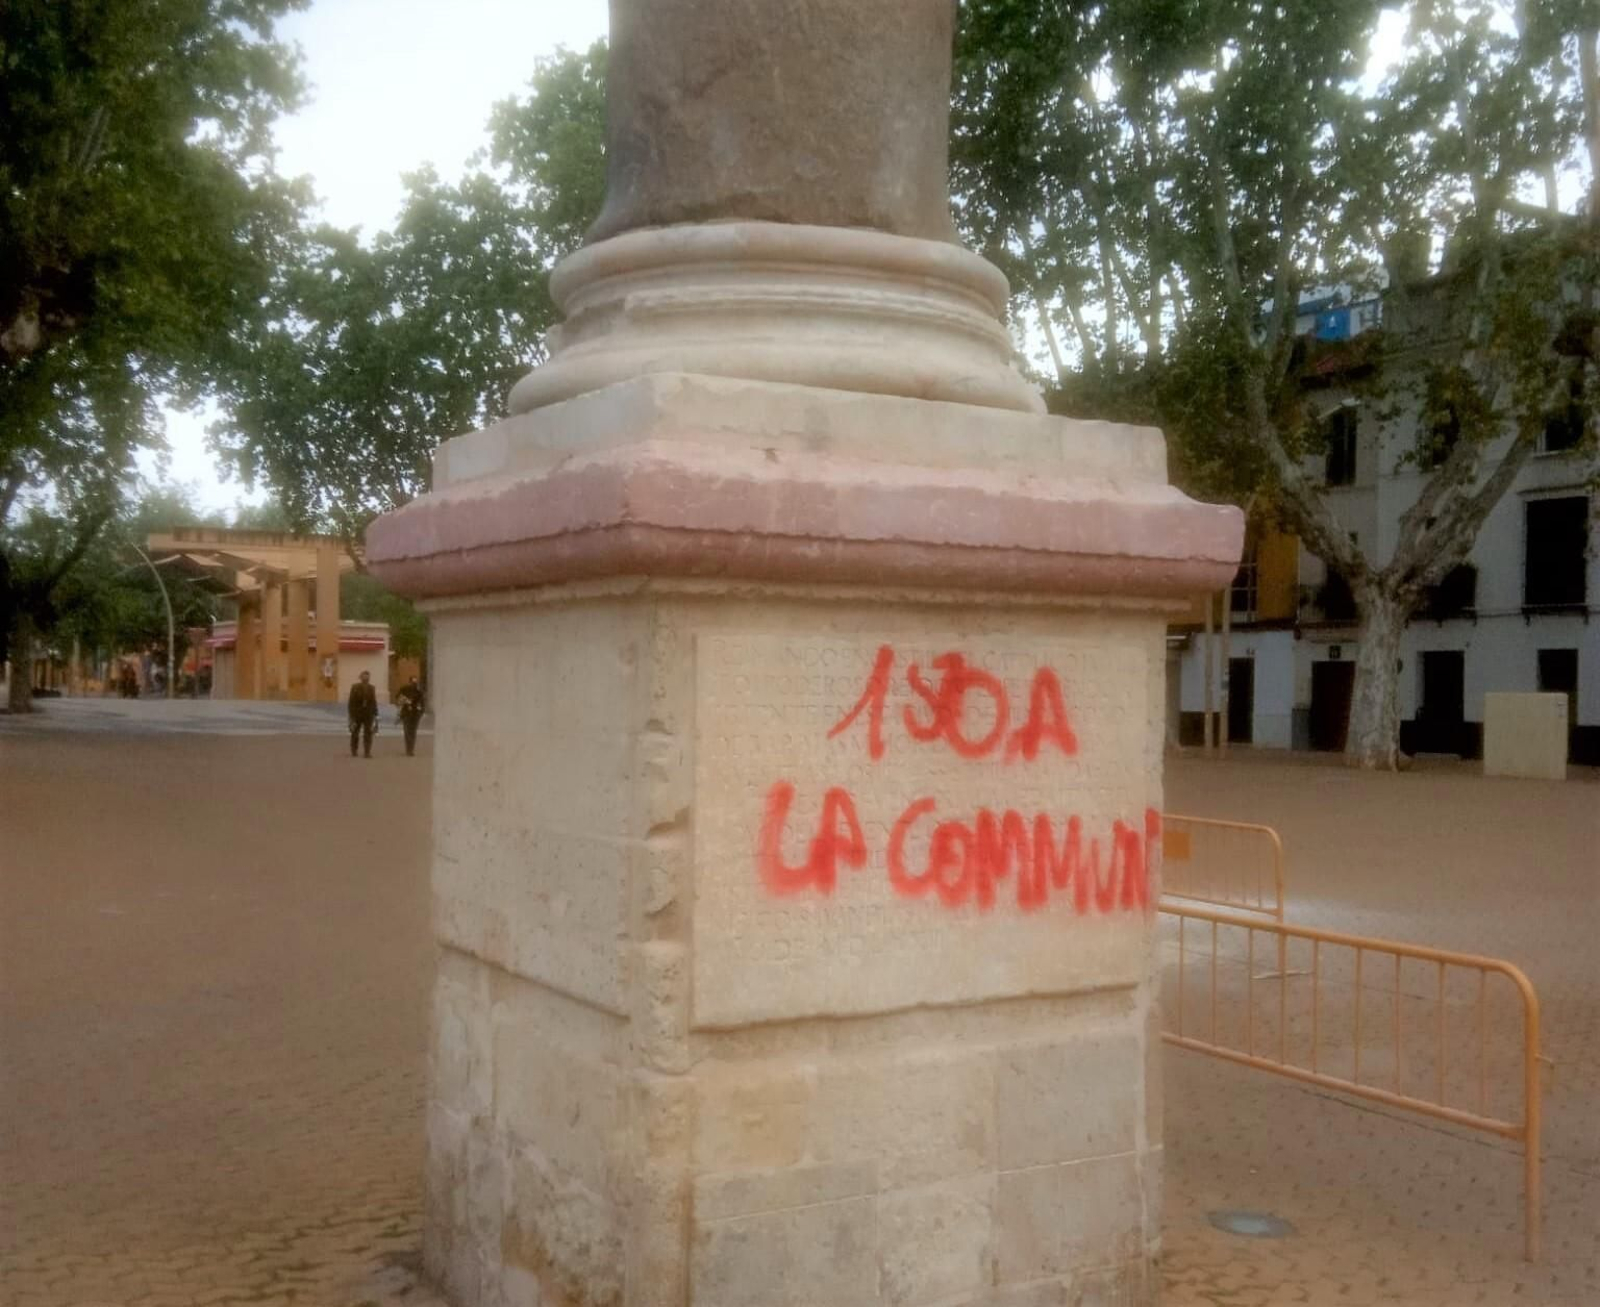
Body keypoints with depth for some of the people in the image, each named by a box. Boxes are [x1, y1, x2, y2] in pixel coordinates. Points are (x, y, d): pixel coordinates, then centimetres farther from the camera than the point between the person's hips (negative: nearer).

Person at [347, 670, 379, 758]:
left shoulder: (371, 688, 5)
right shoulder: (355, 687, -3)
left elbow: (374, 702, 6)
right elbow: (352, 702, -4)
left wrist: (375, 714, 2)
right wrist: (352, 715, -9)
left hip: (368, 714, 2)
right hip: (357, 714, -2)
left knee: (368, 733, -2)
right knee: (355, 733, 7)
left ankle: (368, 752, 0)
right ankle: (353, 752, 17)